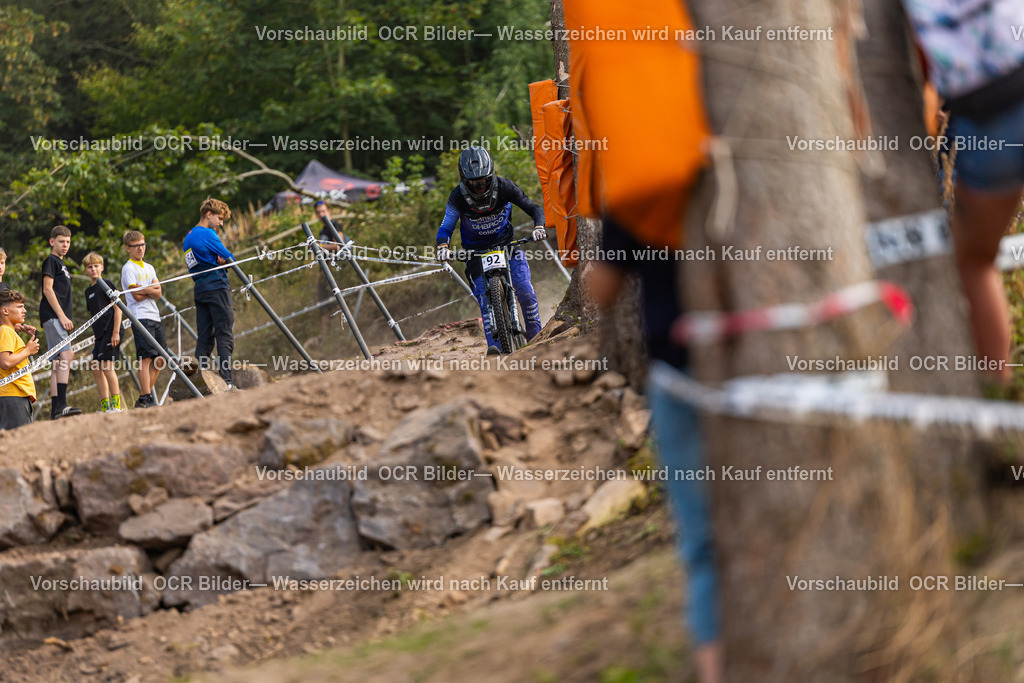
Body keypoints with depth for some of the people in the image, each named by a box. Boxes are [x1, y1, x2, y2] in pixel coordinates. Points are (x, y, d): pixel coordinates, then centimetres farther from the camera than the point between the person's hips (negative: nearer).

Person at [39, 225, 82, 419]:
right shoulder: (51, 261, -3)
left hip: (59, 318, 10)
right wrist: (62, 316, -17)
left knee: (59, 362, 6)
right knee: (66, 354, -22)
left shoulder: (60, 264, 25)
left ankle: (55, 409, 5)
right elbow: (47, 289, -12)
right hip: (52, 316, -10)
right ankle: (61, 404, -31)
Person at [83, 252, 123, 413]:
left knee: (106, 365, -15)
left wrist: (116, 332, -15)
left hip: (111, 330, -8)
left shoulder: (107, 284, -4)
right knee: (96, 368, 3)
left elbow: (118, 308, -9)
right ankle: (105, 406, 6)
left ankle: (116, 404, -12)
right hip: (99, 333, 8)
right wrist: (95, 333, 17)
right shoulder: (89, 291, 18)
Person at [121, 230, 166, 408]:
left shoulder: (149, 268, 20)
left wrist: (144, 290, -10)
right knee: (146, 357, -16)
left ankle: (144, 397, 9)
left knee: (160, 360, 4)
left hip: (155, 317, 8)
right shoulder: (128, 268, -2)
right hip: (140, 317, -8)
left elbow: (158, 293, 8)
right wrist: (152, 289, 3)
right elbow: (137, 296, -10)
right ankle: (146, 398, -21)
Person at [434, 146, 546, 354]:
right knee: (484, 295, -19)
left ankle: (535, 336, 4)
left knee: (524, 290, -14)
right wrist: (443, 246, -43)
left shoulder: (503, 187, -21)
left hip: (505, 243, 0)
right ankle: (493, 343, -21)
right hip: (475, 249, 0)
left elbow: (534, 208, -17)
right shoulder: (458, 196, -22)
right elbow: (446, 227, -22)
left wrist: (538, 227, -37)